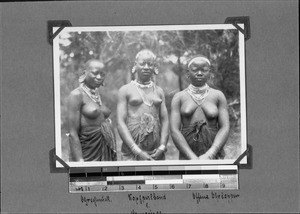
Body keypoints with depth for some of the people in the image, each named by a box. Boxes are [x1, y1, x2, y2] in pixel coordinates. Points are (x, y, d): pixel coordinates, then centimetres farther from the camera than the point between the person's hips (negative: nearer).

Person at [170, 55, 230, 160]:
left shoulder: (218, 96, 8)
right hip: (187, 155, 0)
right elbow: (174, 130, -1)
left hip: (213, 153, 0)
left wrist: (209, 155, -13)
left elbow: (225, 128, 1)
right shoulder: (179, 97, 7)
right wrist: (192, 157, -13)